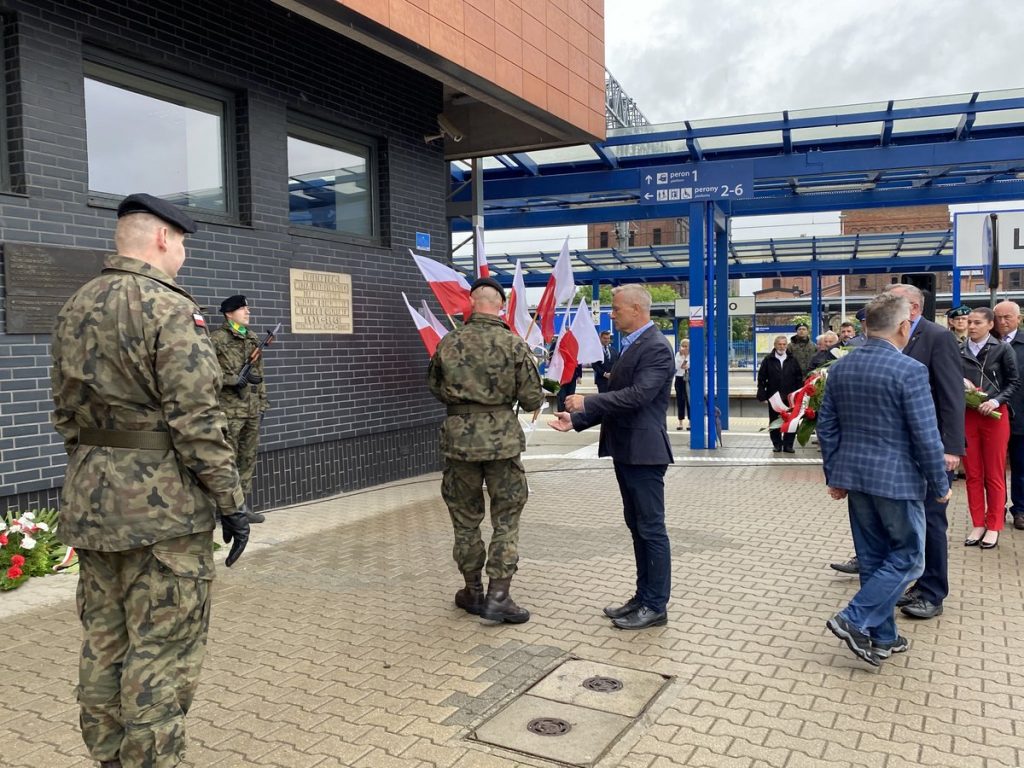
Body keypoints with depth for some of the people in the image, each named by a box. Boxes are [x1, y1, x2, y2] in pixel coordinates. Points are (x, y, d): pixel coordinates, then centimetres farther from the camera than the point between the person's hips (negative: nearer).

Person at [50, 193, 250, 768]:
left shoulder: (75, 307, 11)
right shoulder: (168, 306, -14)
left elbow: (66, 410, 16)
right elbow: (197, 418, -19)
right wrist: (230, 500, -13)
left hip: (90, 502, 9)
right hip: (162, 504, -8)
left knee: (104, 643, 17)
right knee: (162, 653, 1)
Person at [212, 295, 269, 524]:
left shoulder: (253, 338, 15)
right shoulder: (217, 339, -6)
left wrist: (262, 403, 16)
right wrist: (236, 379, -19)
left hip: (252, 409, 7)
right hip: (229, 409, -7)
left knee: (249, 457, 10)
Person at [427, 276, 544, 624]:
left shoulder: (449, 343, -3)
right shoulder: (515, 345, -8)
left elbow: (435, 389, 11)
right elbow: (532, 400, -7)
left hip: (459, 439, 2)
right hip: (503, 439, -2)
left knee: (465, 520, 14)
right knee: (506, 520, 8)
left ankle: (474, 592, 24)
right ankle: (497, 596, 5)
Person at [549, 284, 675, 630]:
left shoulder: (656, 347, -14)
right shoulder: (631, 346, 16)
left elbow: (638, 395, -25)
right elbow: (616, 398, 18)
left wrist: (587, 402, -20)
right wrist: (576, 420, 9)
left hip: (643, 451, -10)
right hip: (626, 451, 10)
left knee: (651, 529, -1)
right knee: (638, 527, 15)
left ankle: (656, 605, 8)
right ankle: (643, 597, 26)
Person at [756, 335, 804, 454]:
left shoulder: (793, 360, 7)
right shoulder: (768, 360, 2)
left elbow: (799, 378, 8)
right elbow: (761, 378, 1)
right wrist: (762, 395, -6)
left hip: (790, 397, 1)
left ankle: (788, 444, 11)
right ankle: (777, 444, 16)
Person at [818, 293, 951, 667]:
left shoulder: (840, 368, 4)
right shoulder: (910, 370, -16)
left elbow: (826, 427, 8)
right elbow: (926, 436, -15)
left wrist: (833, 475, 16)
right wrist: (940, 485, -3)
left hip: (855, 477, 7)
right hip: (897, 478, -7)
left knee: (873, 558, 15)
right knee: (908, 557, 8)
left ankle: (882, 637, 23)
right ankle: (854, 619, -2)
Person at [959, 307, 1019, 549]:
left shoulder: (1002, 350, -1)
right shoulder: (958, 351, 5)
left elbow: (1014, 382, 0)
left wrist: (996, 401, -14)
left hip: (994, 416, -2)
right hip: (966, 416, 3)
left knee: (994, 475, 4)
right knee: (973, 474, 7)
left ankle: (993, 527, 13)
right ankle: (978, 524, 16)